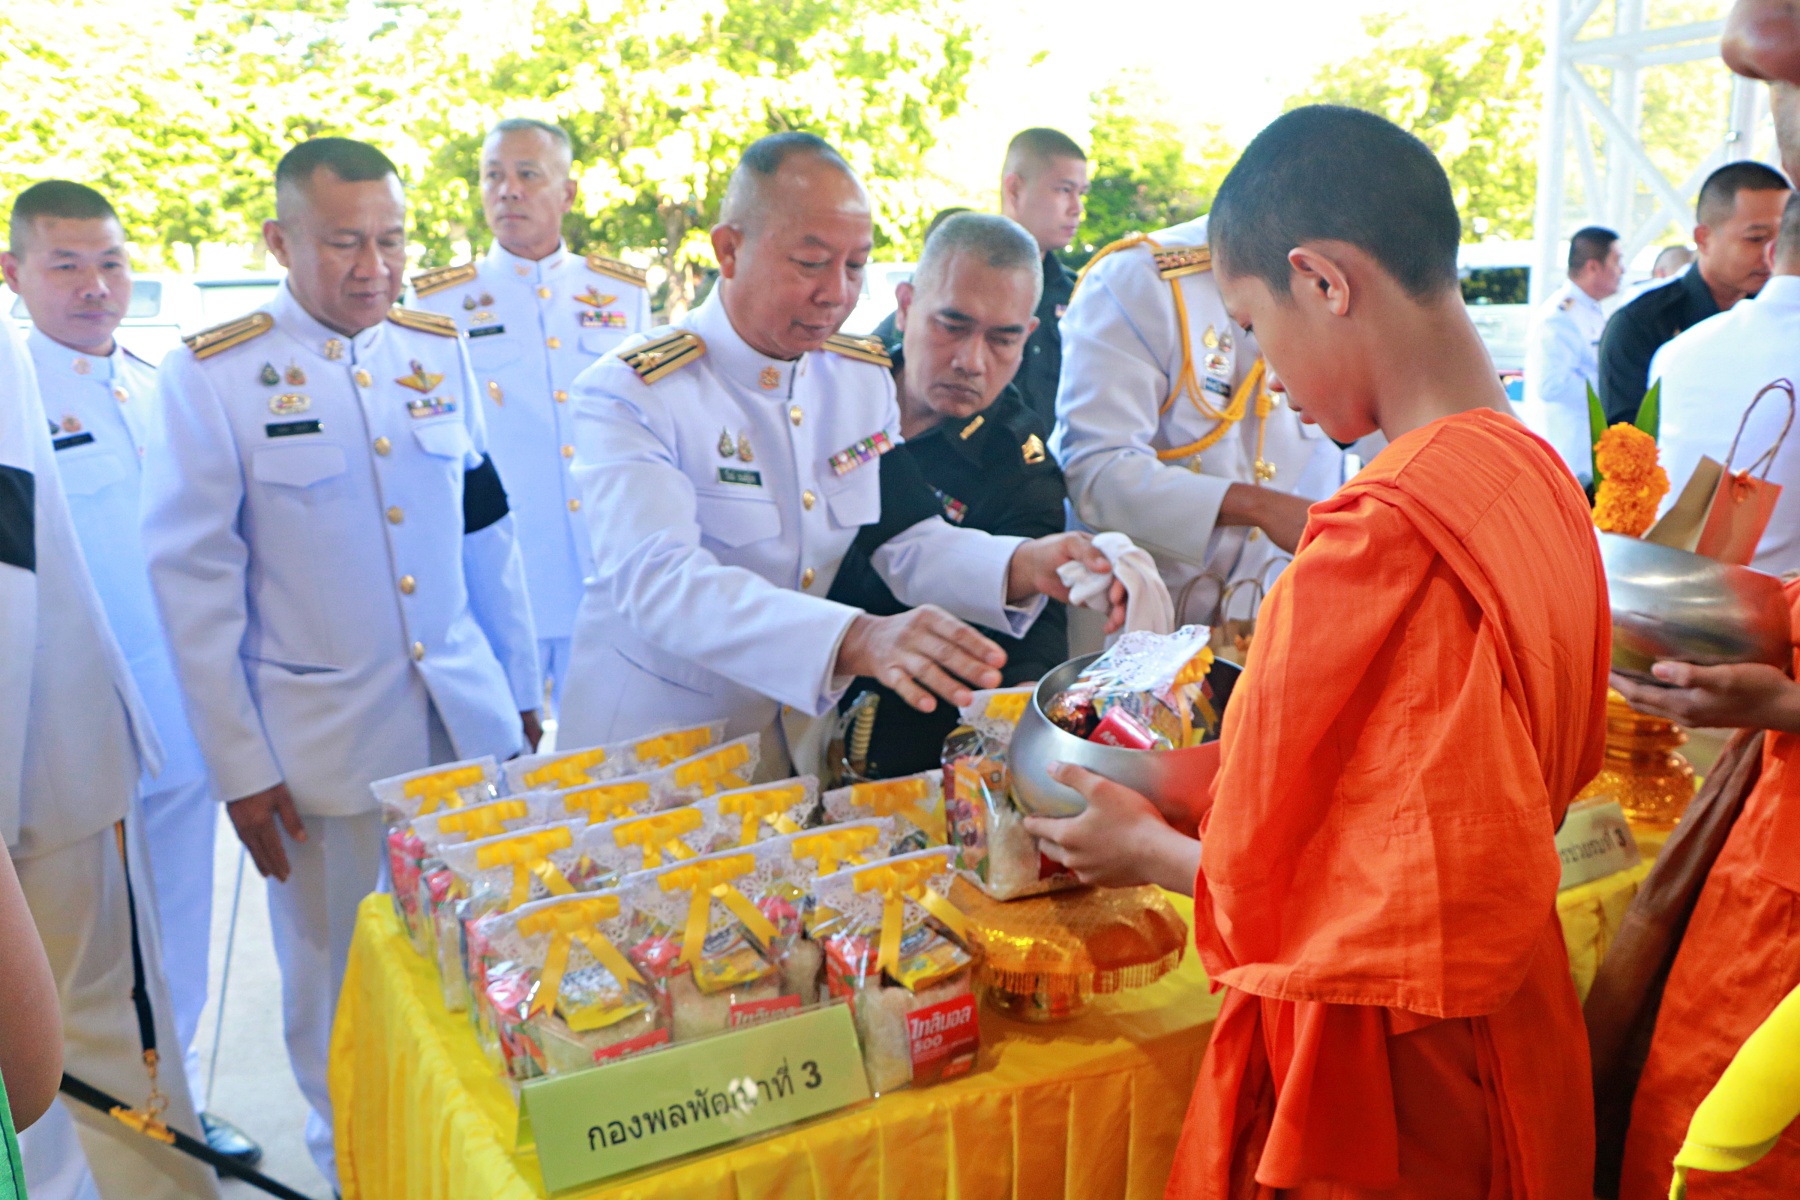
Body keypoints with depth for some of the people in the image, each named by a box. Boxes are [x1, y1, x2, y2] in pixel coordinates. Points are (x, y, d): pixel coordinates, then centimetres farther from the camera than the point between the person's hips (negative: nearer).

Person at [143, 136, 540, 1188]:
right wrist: (240, 768, -6)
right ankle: (355, 1167, 34)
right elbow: (195, 584, -5)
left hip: (470, 724, 3)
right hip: (322, 748, -3)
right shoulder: (211, 377, -6)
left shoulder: (439, 350, 6)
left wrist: (522, 695, 12)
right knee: (344, 992, 10)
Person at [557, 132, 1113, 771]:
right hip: (648, 743, -4)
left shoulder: (866, 377, 5)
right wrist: (856, 639, -44)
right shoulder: (626, 396, -16)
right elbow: (657, 581, -30)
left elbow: (908, 540, 3)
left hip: (802, 738, 5)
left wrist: (1023, 566, -18)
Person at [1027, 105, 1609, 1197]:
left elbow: (1262, 869, -20)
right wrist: (1206, 783, 10)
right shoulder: (1544, 481, -1)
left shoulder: (1377, 535, -28)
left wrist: (1142, 843, 1)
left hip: (1382, 1069, -8)